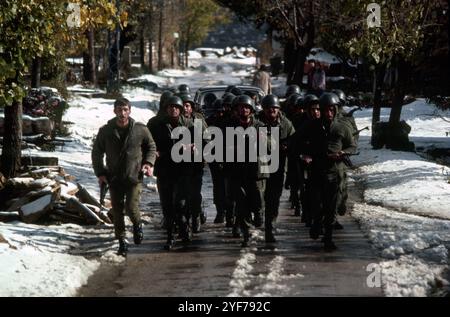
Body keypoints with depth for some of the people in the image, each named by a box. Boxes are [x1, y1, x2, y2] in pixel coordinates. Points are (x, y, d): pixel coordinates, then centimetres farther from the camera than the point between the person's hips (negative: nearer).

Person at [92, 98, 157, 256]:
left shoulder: (140, 130, -5)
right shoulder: (105, 131, -2)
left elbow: (151, 147, 12)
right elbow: (97, 153, 9)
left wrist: (149, 163, -3)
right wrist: (100, 173, 1)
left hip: (134, 177, -2)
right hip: (114, 178, 2)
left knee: (131, 208, -13)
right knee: (117, 212, 6)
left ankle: (137, 225, 20)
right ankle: (122, 241, 21)